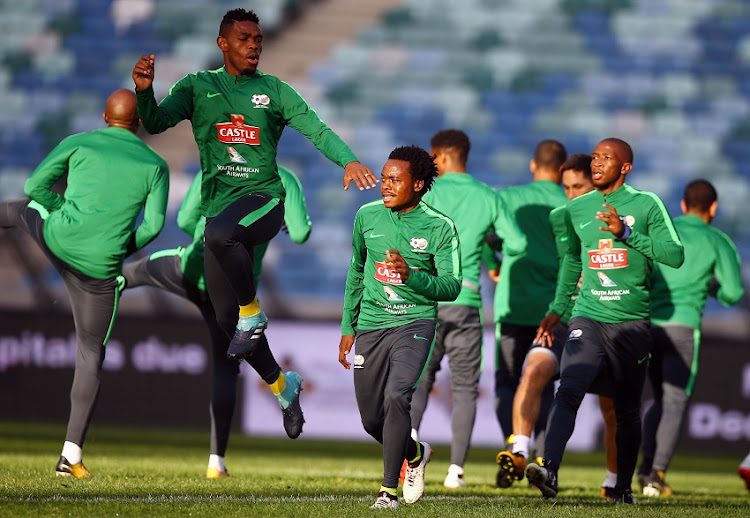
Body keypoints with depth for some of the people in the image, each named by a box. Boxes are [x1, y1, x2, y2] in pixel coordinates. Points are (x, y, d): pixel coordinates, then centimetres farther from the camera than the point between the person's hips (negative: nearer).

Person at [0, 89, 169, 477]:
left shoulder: (79, 143, 4)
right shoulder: (156, 165, 3)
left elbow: (35, 185, 1)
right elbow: (153, 224, -5)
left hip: (55, 240, 1)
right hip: (98, 270, -1)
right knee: (90, 356, 10)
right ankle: (72, 454, 4)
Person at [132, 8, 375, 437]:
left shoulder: (274, 90, 5)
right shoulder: (198, 87, 8)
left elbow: (317, 129, -3)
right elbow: (156, 123, -4)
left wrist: (348, 160, -21)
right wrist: (144, 91, -25)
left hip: (264, 198, -3)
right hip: (219, 206, 3)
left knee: (220, 233, -39)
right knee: (226, 318, 2)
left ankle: (254, 315, -17)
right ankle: (282, 386, 23)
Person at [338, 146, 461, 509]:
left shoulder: (439, 227, -7)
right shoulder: (367, 216, 5)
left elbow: (452, 287, -11)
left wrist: (412, 275, -28)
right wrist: (347, 327, 19)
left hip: (414, 324, -4)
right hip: (371, 326, 4)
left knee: (396, 398, -25)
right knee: (372, 419, 6)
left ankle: (388, 490, -17)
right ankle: (416, 454, 37)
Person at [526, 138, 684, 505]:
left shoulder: (646, 205, 0)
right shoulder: (577, 209, 11)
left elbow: (676, 255, -9)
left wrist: (626, 233, -18)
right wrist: (557, 309, 24)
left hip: (632, 322, -2)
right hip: (588, 318, 2)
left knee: (627, 409, 7)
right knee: (569, 391, -20)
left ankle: (623, 487, 21)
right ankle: (549, 470, -32)